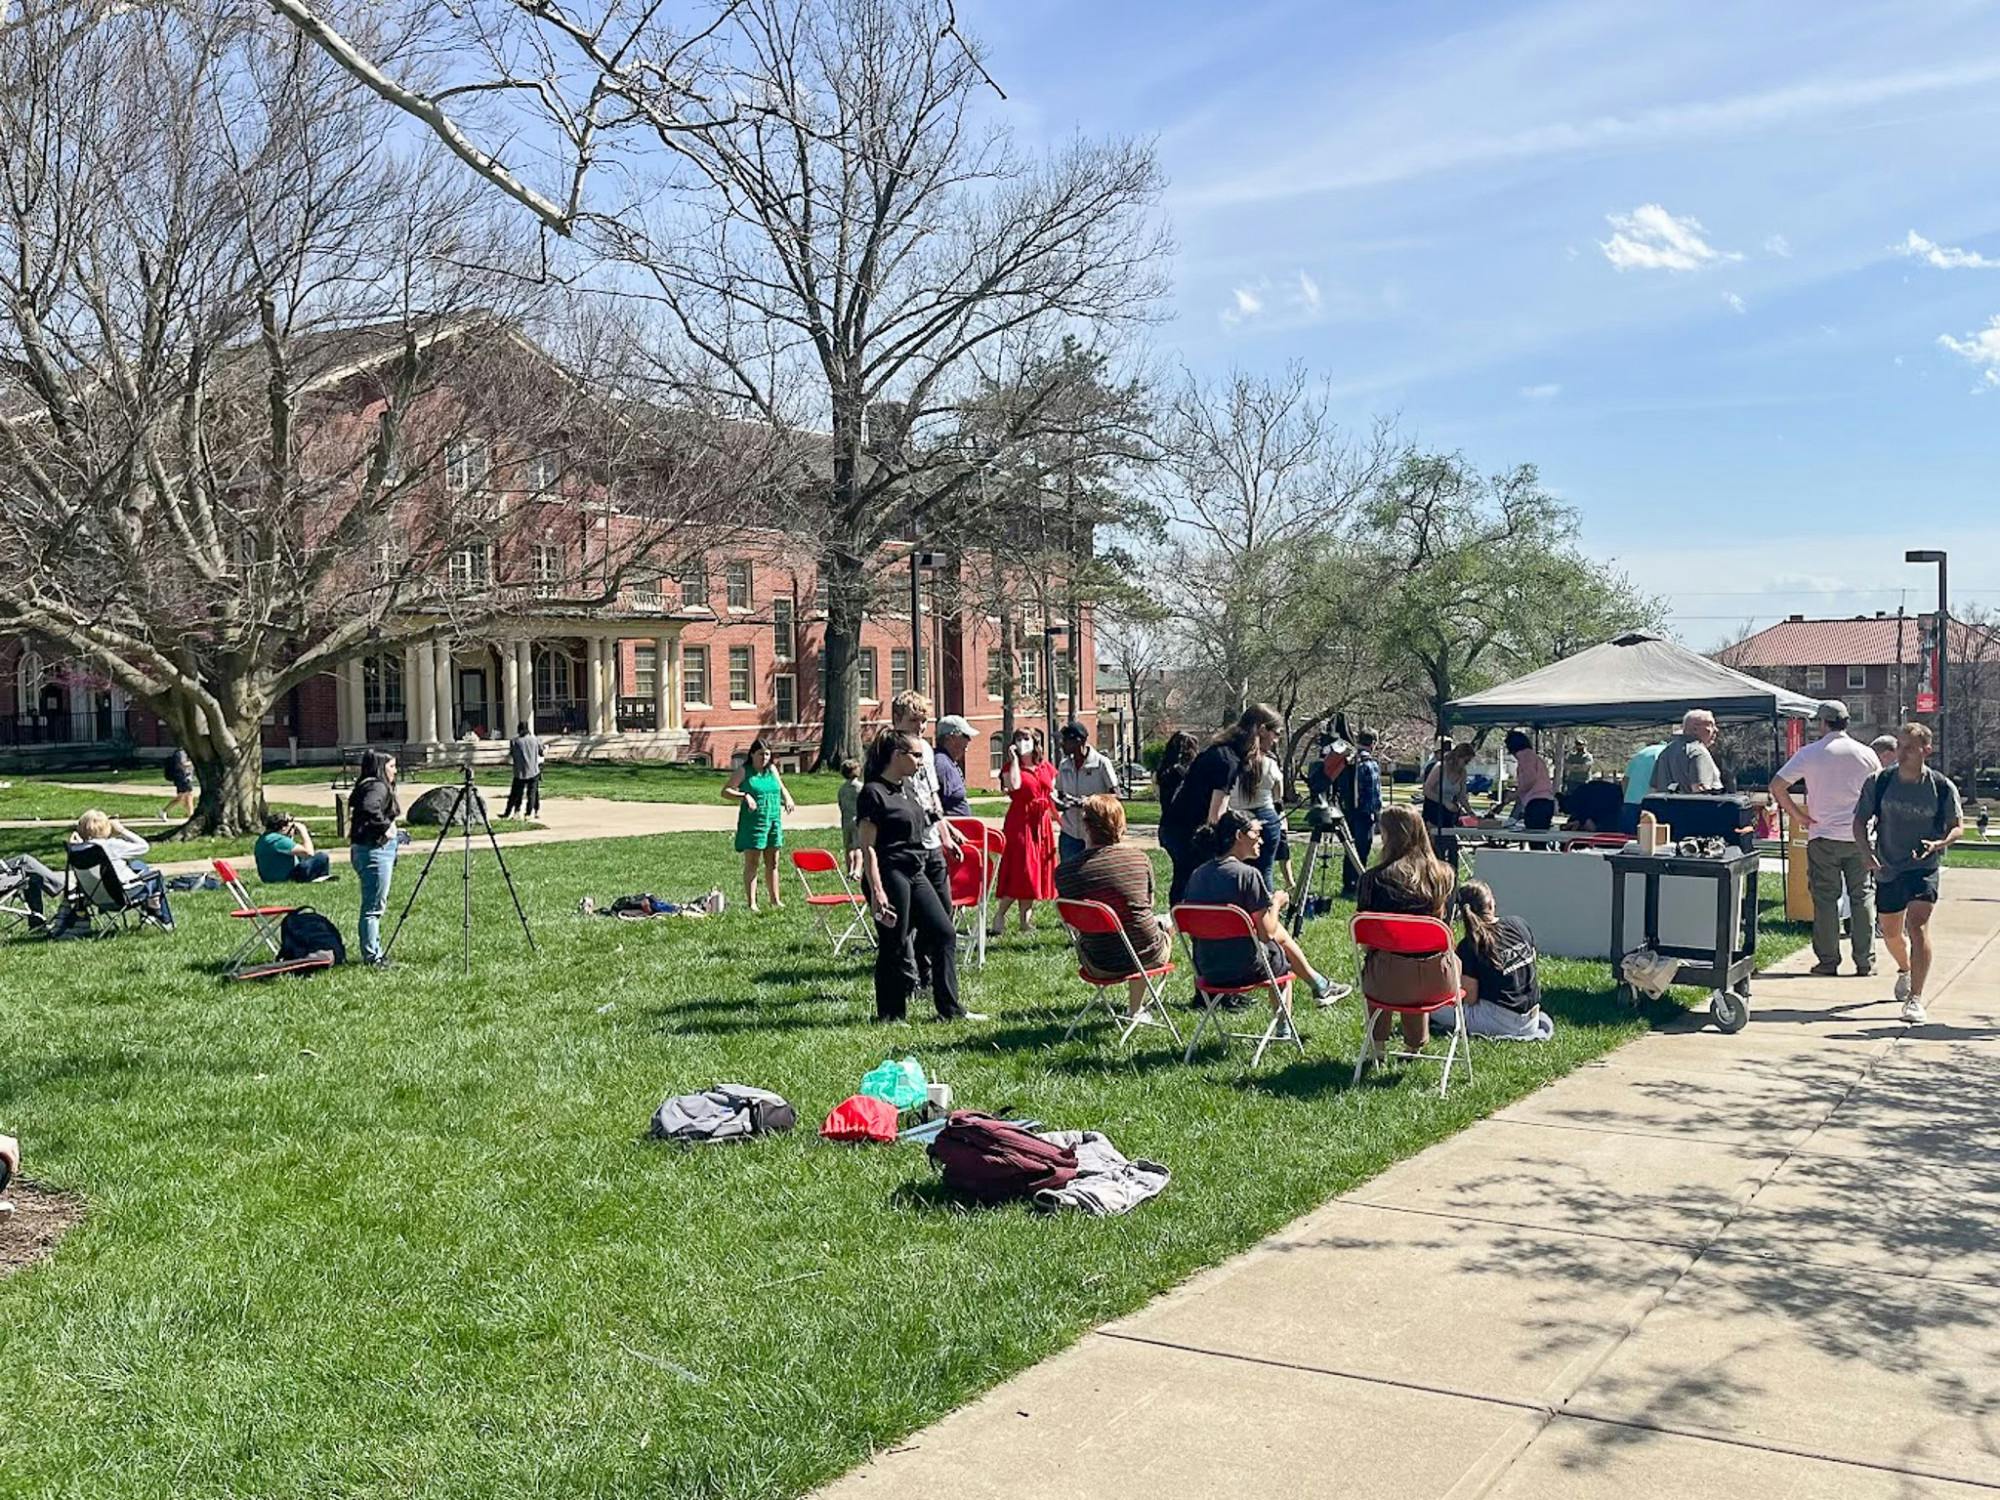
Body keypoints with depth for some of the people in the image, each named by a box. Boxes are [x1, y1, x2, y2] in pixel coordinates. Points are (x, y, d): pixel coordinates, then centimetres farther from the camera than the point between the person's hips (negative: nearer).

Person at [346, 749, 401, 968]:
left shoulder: (372, 786, 17)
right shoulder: (376, 787, -13)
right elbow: (369, 809, -33)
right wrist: (385, 827, -20)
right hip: (375, 850, -10)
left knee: (376, 906, 14)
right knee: (374, 906, -6)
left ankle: (374, 953, 20)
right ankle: (372, 956, -3)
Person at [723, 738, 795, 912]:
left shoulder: (772, 770, 13)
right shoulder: (743, 771, -3)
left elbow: (781, 788, 27)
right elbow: (725, 791, -8)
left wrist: (787, 799, 6)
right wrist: (744, 796, -22)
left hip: (774, 821, 5)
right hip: (752, 823, -5)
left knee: (772, 863, 10)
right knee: (752, 863, -3)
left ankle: (775, 900, 18)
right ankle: (751, 903, 0)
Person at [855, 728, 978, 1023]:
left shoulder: (908, 787, 13)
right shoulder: (874, 793, -12)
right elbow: (868, 847, -15)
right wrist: (876, 892, -21)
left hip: (915, 873, 9)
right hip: (889, 875, -9)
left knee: (944, 933, 7)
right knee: (894, 946, -1)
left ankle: (950, 1009, 13)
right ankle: (891, 1015, 12)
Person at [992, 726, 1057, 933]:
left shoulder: (1046, 767, 12)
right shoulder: (1011, 767, -1)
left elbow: (1052, 796, 17)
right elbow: (1014, 785, -22)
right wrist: (1014, 758, -15)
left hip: (1042, 824, 5)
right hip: (1020, 822, -5)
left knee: (1036, 871, 7)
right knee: (1019, 870, -11)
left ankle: (1026, 918, 14)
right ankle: (998, 917, -6)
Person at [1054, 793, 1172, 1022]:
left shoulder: (1066, 871, -12)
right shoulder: (1138, 855, -7)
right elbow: (1148, 904, 8)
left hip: (1102, 966, 0)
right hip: (1148, 956, 0)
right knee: (1164, 922, 36)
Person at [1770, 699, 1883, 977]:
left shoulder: (1810, 753, -5)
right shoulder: (1866, 754, 1)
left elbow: (1777, 785, -8)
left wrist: (1797, 814, -1)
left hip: (1823, 836, -2)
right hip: (1859, 836, 2)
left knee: (1825, 899, 4)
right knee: (1862, 897, 7)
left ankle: (1828, 961, 5)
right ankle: (1865, 961, 8)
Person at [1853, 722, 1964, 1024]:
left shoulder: (1942, 787, -7)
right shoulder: (1880, 783, -4)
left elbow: (1957, 827, 0)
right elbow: (1860, 821, 3)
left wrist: (1939, 844, -21)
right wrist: (1867, 851, -15)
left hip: (1924, 867, -3)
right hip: (1887, 868, 3)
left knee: (1917, 925, -20)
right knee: (1890, 932, 16)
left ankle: (1915, 999, -19)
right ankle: (1905, 970, 50)